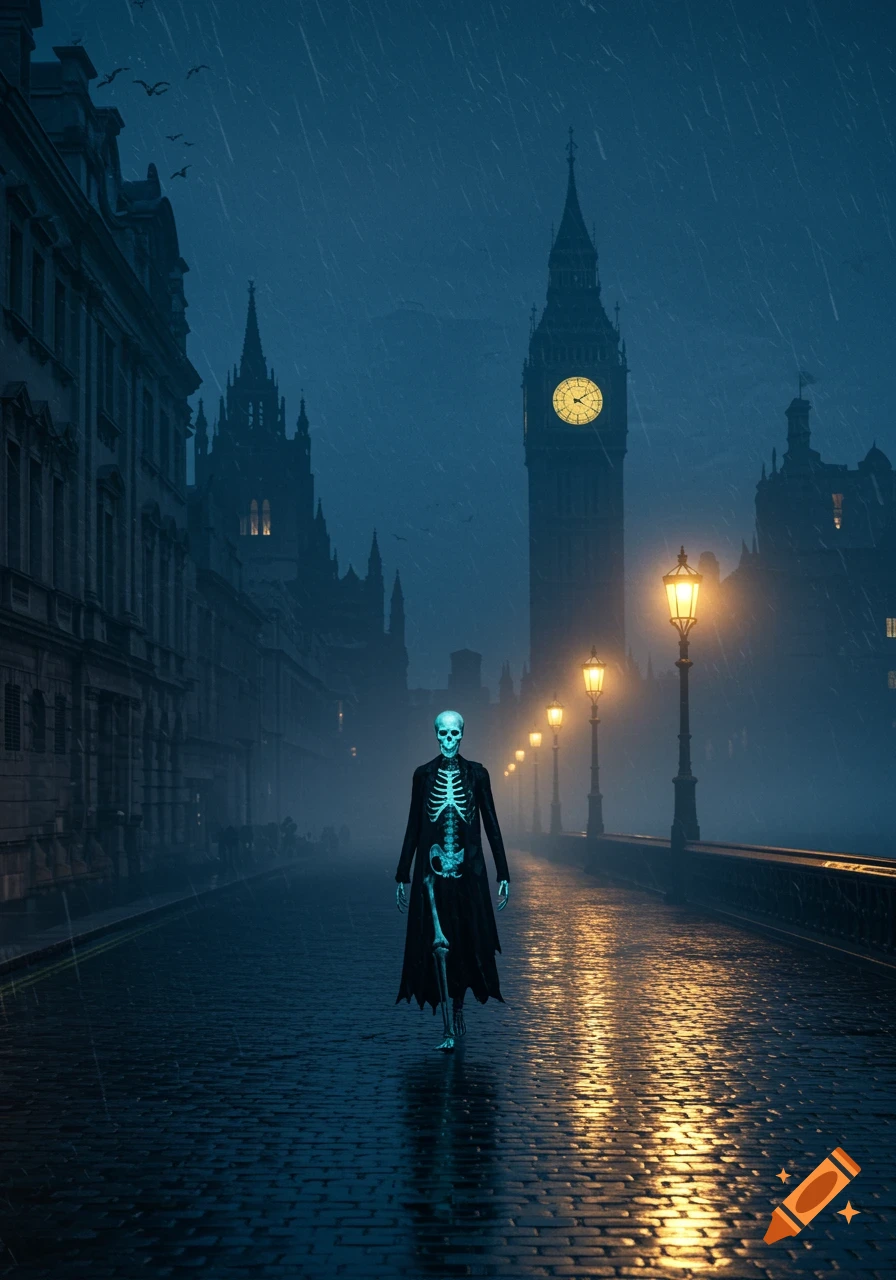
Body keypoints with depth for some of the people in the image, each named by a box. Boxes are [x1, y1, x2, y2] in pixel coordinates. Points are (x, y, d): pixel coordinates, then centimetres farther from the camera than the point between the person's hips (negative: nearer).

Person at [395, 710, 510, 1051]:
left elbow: (491, 824, 4)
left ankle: (458, 1012, 29)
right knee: (439, 944, -9)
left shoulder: (477, 774, 3)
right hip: (433, 869, -1)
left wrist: (503, 875, 1)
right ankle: (449, 1029, -10)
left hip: (468, 870, 1)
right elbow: (413, 827, 7)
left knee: (465, 945, 8)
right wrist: (403, 876, 7)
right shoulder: (423, 774, 4)